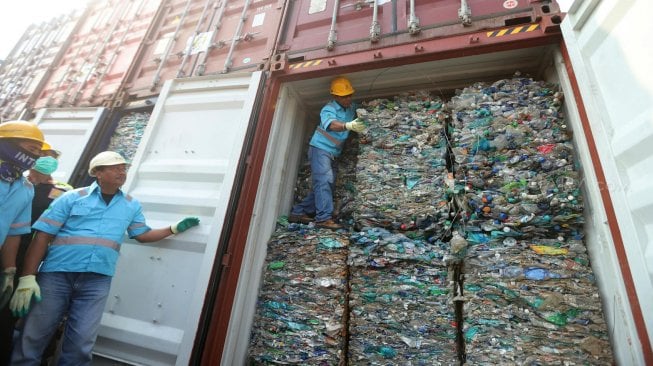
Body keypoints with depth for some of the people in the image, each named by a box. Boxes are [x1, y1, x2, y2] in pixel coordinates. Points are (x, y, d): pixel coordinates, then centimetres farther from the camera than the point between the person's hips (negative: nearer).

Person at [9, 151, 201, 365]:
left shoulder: (132, 205, 12)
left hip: (97, 280, 2)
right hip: (57, 274, -1)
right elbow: (43, 236, 0)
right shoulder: (73, 197, 3)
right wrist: (27, 278, -7)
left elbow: (142, 235, 18)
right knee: (33, 338, 7)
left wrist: (175, 228, 10)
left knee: (80, 344, 3)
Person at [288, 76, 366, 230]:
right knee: (324, 181, -19)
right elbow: (331, 124, -38)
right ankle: (324, 218, -21)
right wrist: (348, 126, -56)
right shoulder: (328, 109, -17)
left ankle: (298, 212, 13)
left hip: (332, 153, 8)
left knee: (325, 183, 6)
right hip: (320, 148, -8)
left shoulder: (351, 107, 7)